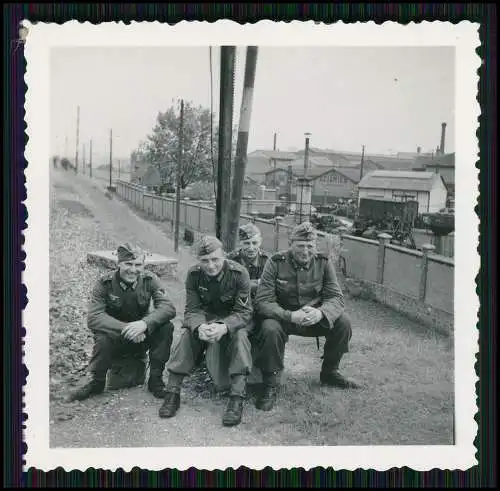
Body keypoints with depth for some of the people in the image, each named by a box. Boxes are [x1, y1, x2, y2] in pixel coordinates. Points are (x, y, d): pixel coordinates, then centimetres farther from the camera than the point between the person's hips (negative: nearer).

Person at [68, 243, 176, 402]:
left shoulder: (149, 280, -11)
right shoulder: (105, 283, -15)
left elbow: (169, 307, -23)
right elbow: (93, 318, -24)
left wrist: (145, 323, -42)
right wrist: (125, 329, -38)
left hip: (141, 337, 2)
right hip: (116, 338, -1)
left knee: (166, 327, -25)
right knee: (103, 339, -34)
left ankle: (155, 380, -10)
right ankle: (96, 382, -6)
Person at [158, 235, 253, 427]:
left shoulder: (239, 273, -21)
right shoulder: (194, 275, -13)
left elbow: (243, 312, -22)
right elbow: (192, 310, -13)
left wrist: (224, 327, -43)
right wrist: (199, 327, -38)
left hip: (234, 320, -2)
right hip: (206, 317, 3)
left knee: (240, 336, -33)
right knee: (188, 335, -25)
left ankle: (237, 399, -36)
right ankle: (172, 393, -20)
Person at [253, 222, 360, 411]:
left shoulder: (323, 262, -6)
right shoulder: (275, 263, -15)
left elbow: (336, 297, -9)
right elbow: (263, 301, -20)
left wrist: (321, 312, -34)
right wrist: (290, 316, -37)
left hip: (314, 316, 4)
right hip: (283, 316, -3)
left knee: (343, 322, -18)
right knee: (270, 329, -34)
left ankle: (329, 372, 9)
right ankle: (271, 385, -13)